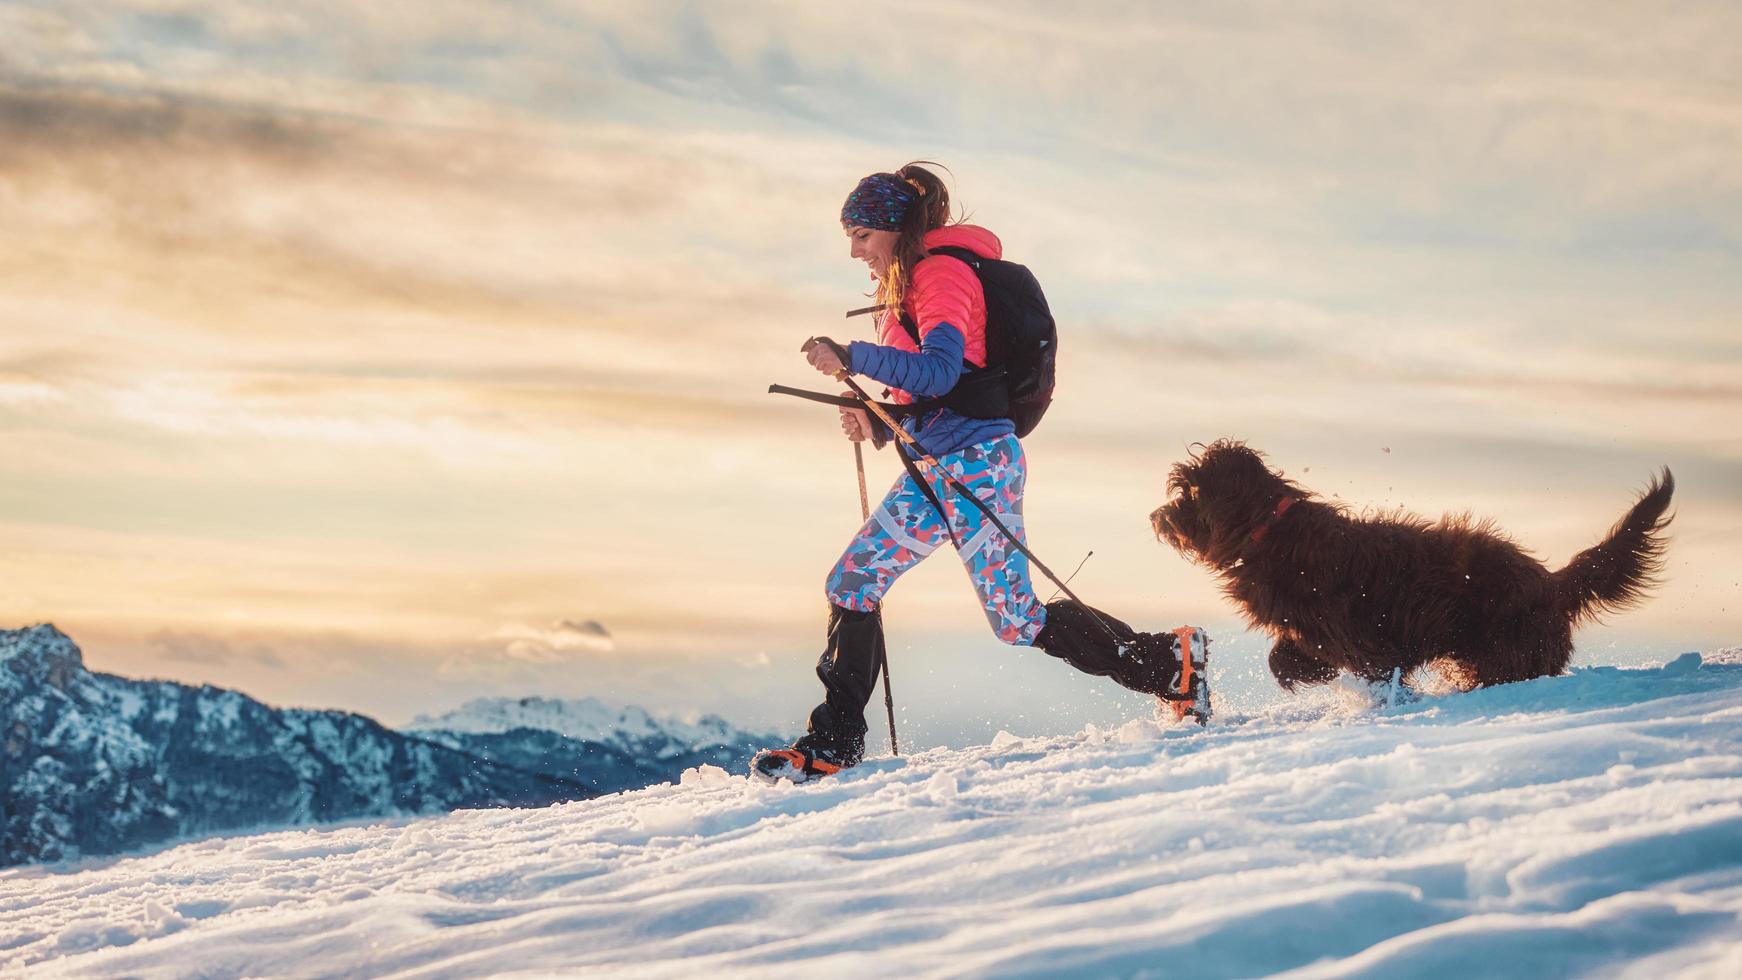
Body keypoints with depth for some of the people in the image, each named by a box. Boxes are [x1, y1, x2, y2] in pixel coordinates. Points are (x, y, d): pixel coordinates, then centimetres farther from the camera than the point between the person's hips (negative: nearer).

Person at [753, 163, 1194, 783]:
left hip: (977, 462, -10)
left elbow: (939, 370, -25)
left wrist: (852, 357, -26)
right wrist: (879, 423, 9)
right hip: (938, 469, 10)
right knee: (851, 584, 5)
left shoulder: (943, 273, -10)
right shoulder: (907, 288, 21)